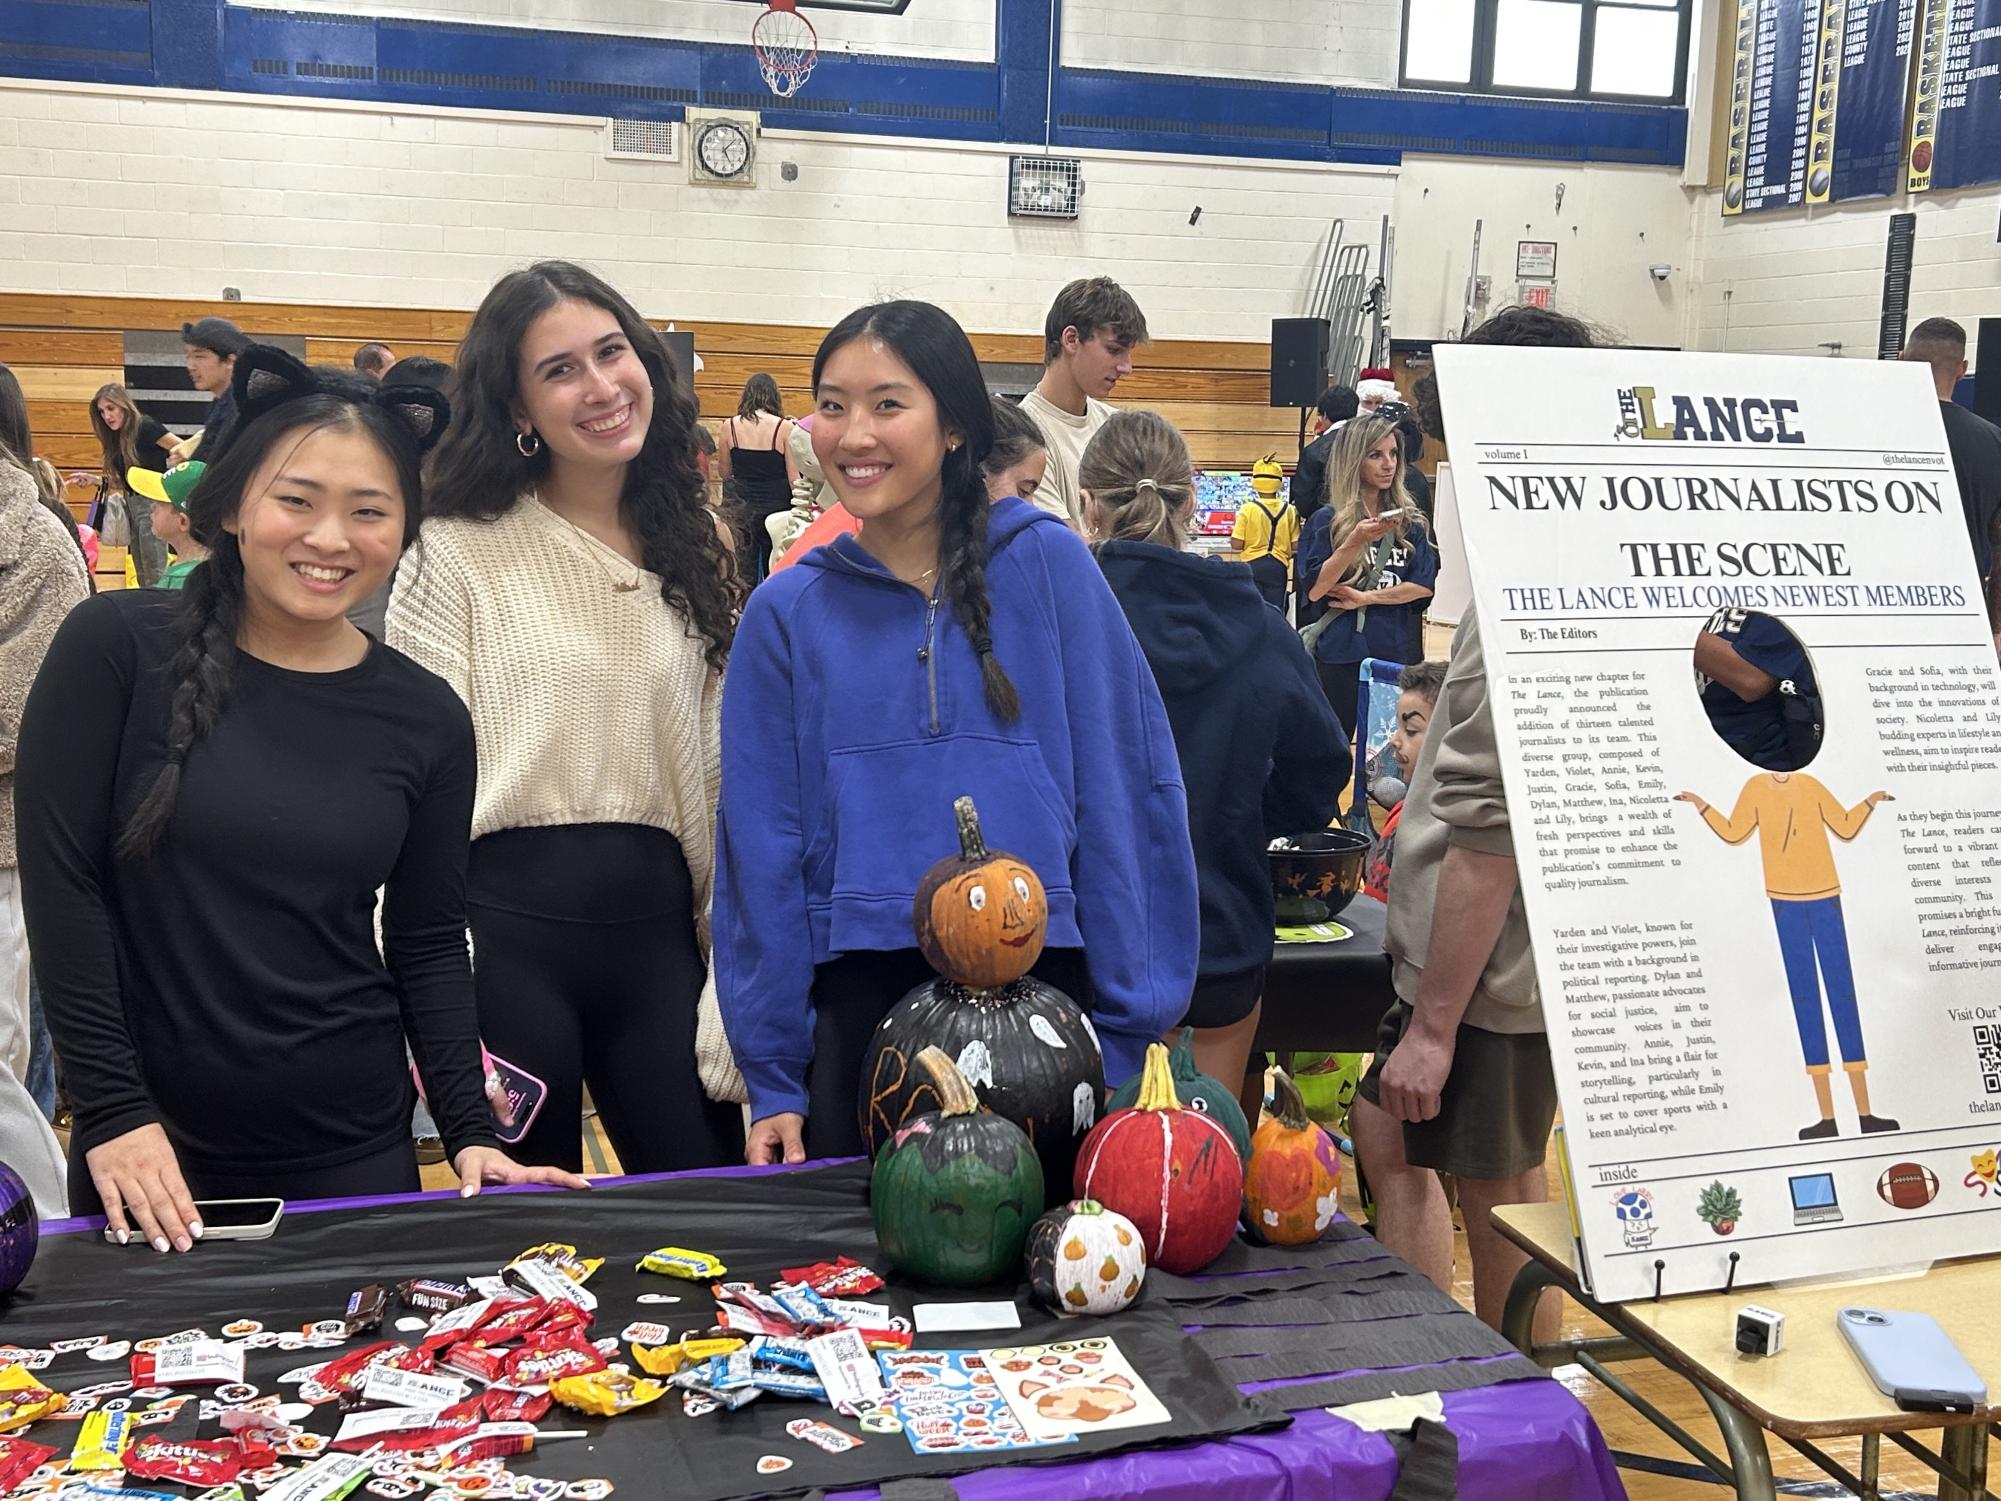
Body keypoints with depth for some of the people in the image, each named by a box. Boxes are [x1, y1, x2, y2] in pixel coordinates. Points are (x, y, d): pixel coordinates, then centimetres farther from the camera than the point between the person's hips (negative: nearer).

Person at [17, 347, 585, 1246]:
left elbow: (430, 942, 5)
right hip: (150, 1147, -2)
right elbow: (61, 885, -8)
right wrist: (113, 1110, -12)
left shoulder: (425, 719, 0)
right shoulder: (116, 649, -7)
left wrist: (470, 1130, -3)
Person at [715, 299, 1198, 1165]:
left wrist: (1130, 1020, -5)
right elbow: (762, 843, 4)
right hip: (857, 1011, 1)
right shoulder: (787, 611, 3)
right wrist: (772, 1078, 1)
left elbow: (1125, 790, -2)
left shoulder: (1048, 565, -2)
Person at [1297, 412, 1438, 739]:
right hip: (1341, 655, -3)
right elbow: (1314, 590, -11)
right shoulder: (1328, 521, -2)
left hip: (1399, 653, 3)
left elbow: (1425, 585, -2)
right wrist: (1354, 542, -21)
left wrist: (1366, 597, -11)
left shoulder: (1410, 522, 7)